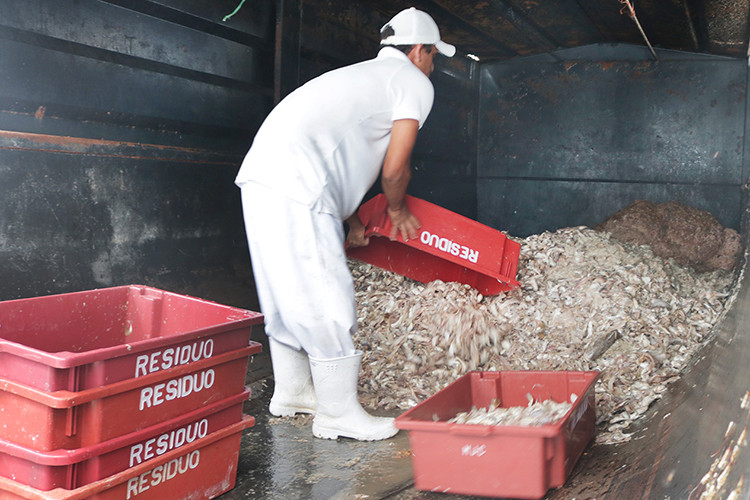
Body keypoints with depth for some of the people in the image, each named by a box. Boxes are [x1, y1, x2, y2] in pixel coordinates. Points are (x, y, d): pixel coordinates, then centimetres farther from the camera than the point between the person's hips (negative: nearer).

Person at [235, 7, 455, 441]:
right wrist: (398, 209, 21)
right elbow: (395, 167, 1)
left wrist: (352, 218, 32)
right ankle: (338, 413, 7)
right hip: (297, 189, -9)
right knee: (326, 298, -2)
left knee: (289, 294, 17)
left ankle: (291, 392, 30)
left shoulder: (365, 76, 31)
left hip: (261, 174, 9)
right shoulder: (415, 83, 6)